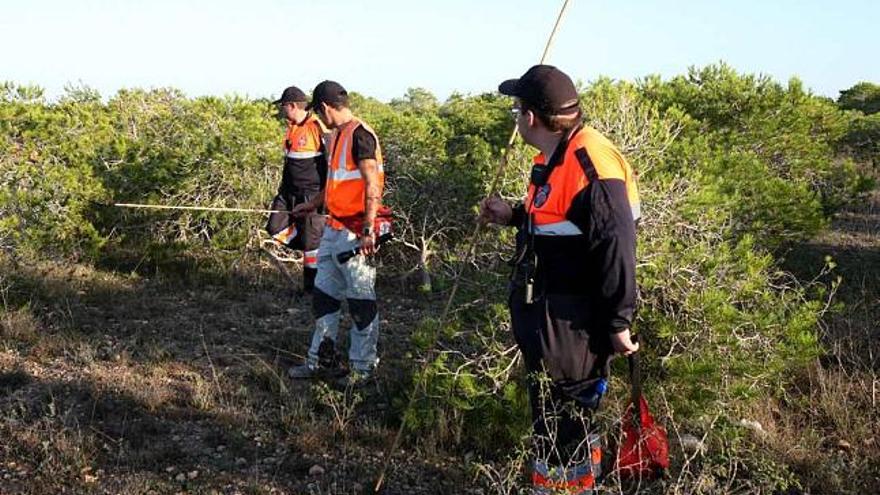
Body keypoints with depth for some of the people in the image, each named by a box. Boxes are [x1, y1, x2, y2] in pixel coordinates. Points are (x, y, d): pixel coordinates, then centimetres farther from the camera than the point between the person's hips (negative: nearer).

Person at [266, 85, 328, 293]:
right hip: (290, 192, 9)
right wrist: (282, 189, 23)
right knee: (276, 228, 5)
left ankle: (311, 287, 9)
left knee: (311, 239, -2)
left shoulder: (318, 127, -15)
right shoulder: (291, 128, 11)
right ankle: (318, 250, 16)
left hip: (311, 192, -9)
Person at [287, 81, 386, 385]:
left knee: (361, 302, 1)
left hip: (355, 234, -10)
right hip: (333, 230, 10)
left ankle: (362, 366, 12)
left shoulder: (360, 135, -15)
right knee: (324, 296, 15)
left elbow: (372, 186, -21)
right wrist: (313, 205, 36)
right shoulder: (339, 135, 14)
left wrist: (368, 230, -26)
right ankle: (322, 359, 26)